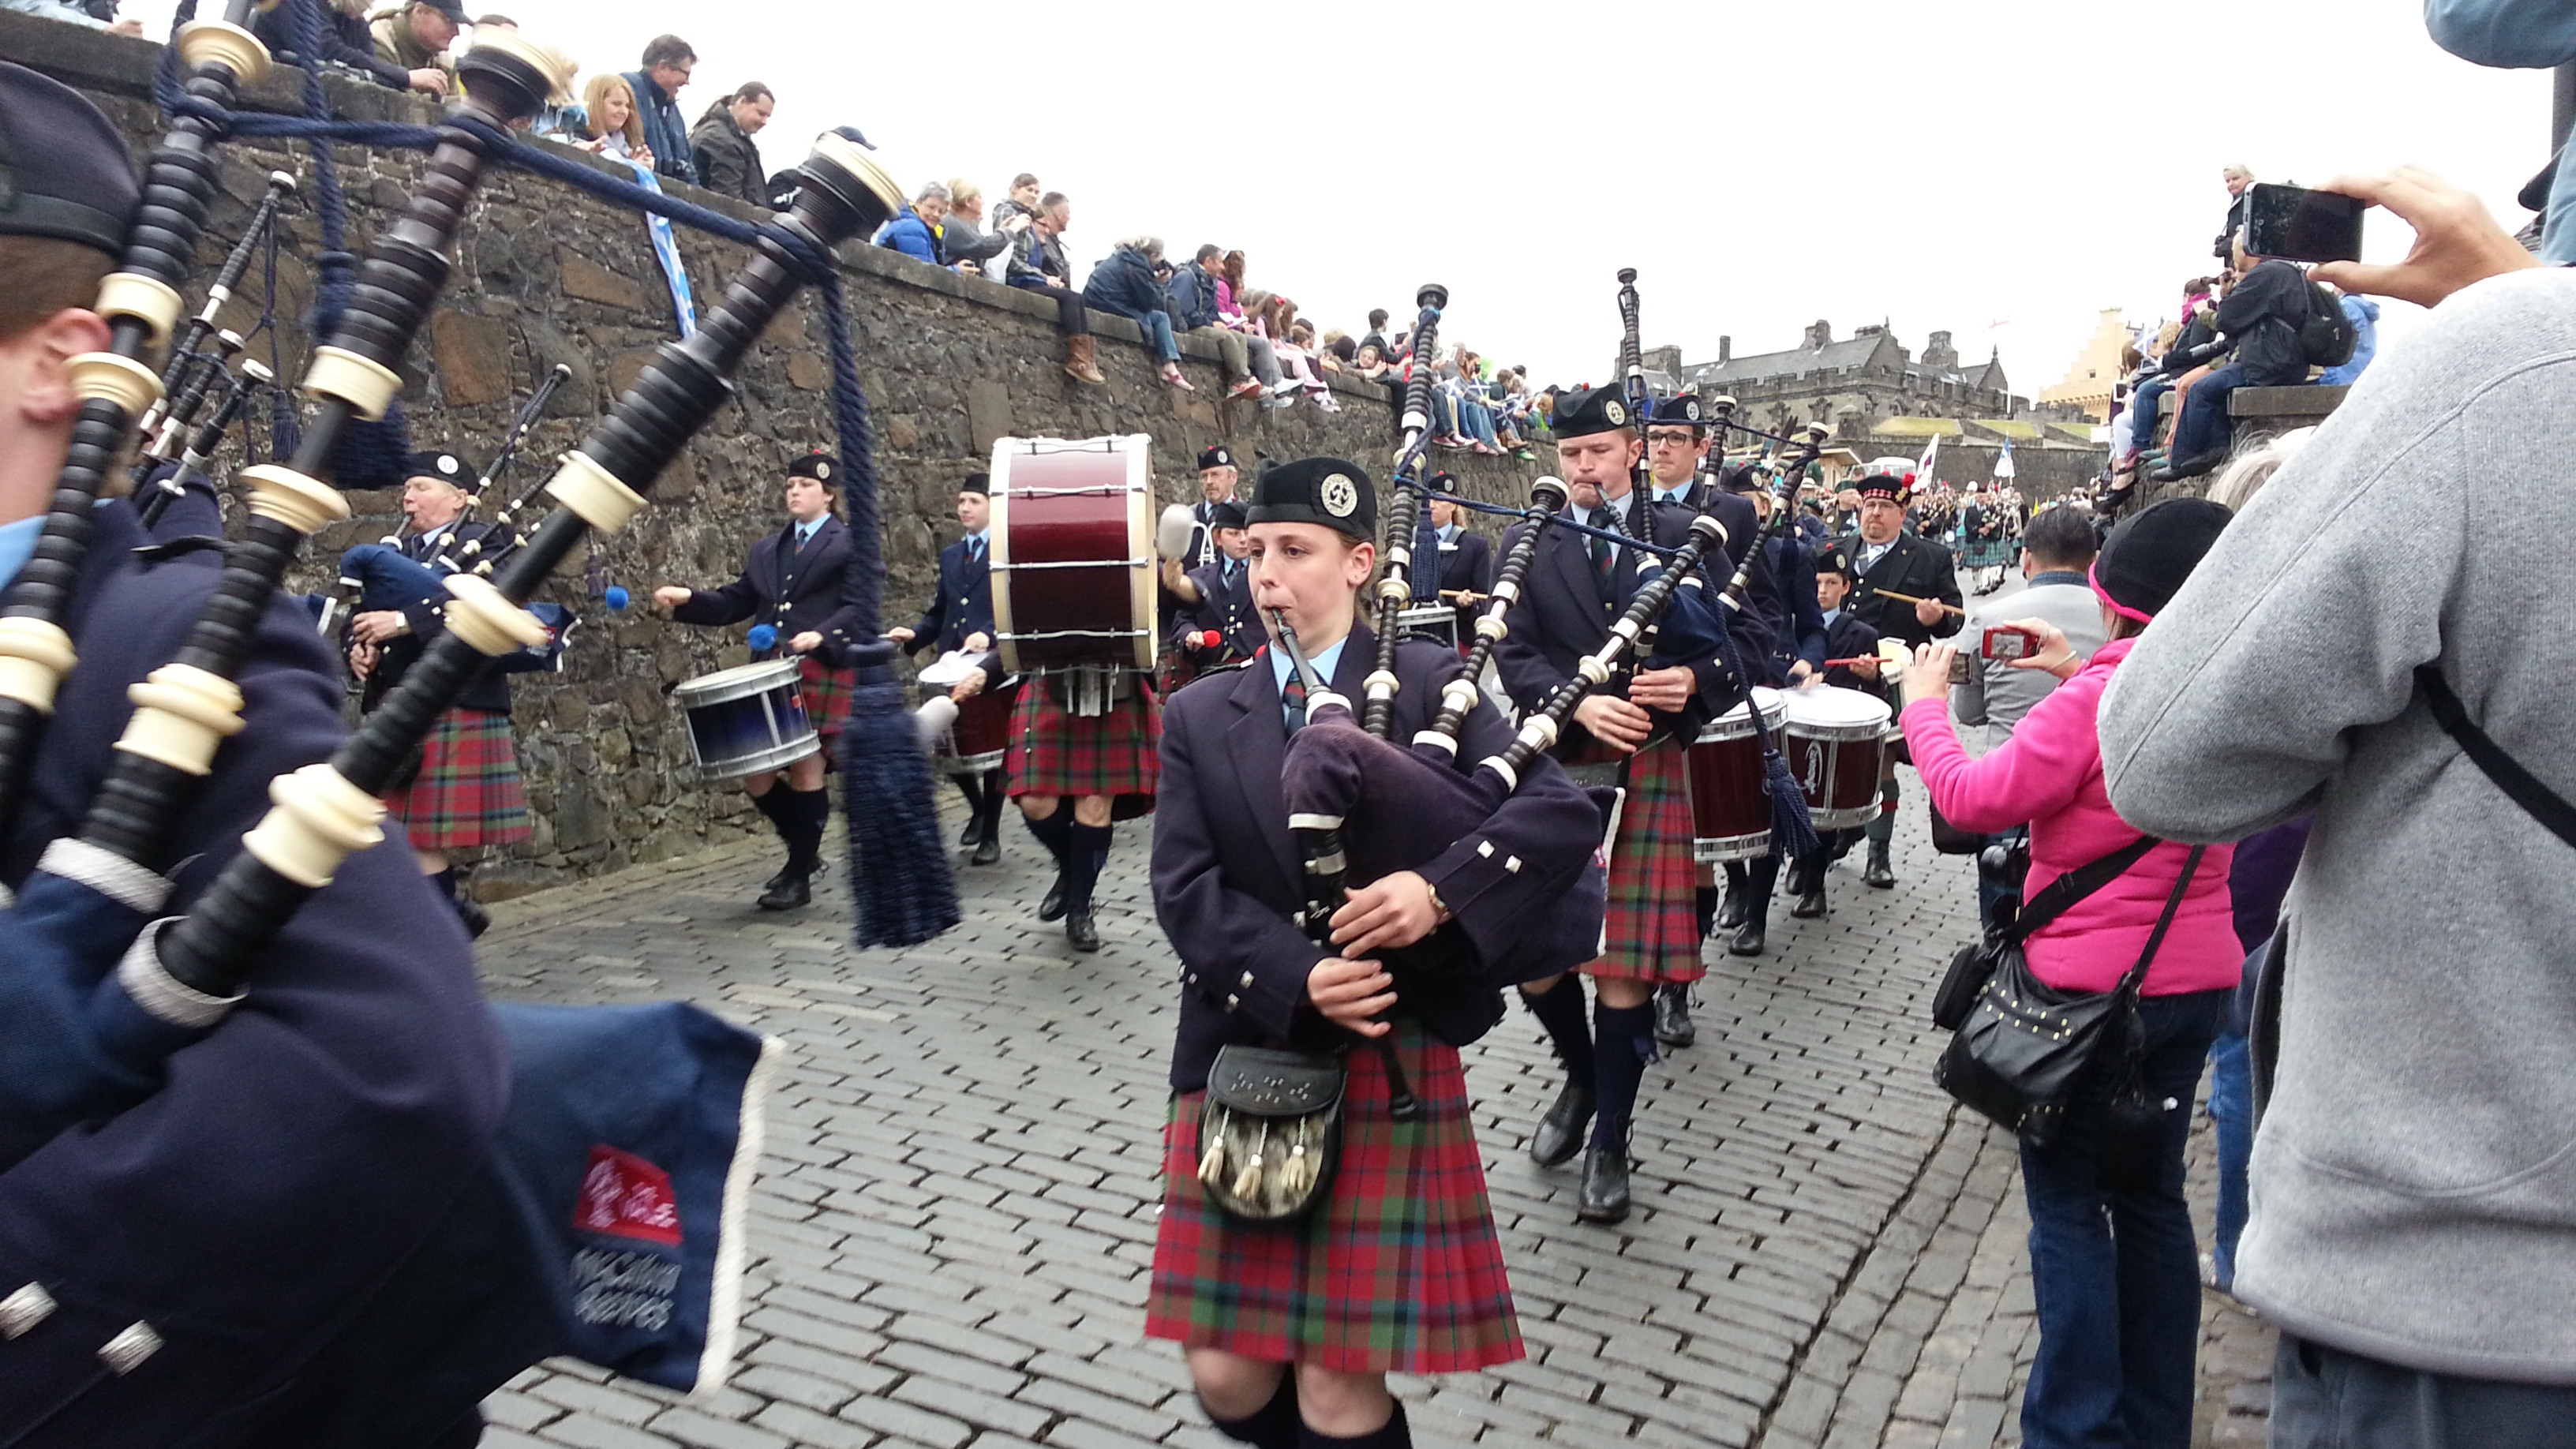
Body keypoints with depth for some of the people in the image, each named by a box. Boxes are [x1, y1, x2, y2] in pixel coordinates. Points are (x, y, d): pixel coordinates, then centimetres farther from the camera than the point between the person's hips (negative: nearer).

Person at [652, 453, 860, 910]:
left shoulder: (851, 544, 1)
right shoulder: (766, 551, 21)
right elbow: (735, 603, 17)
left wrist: (822, 636, -24)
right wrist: (689, 599, 1)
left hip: (821, 675, -6)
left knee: (805, 770, -3)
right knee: (755, 775, 5)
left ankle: (800, 877, 9)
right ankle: (804, 850, 27)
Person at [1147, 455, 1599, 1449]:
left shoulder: (1426, 685, 0)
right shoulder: (1201, 716, 7)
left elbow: (1564, 815, -9)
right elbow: (1183, 888, -3)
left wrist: (1440, 888, -25)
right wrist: (1297, 980, -18)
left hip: (1385, 1066, -3)